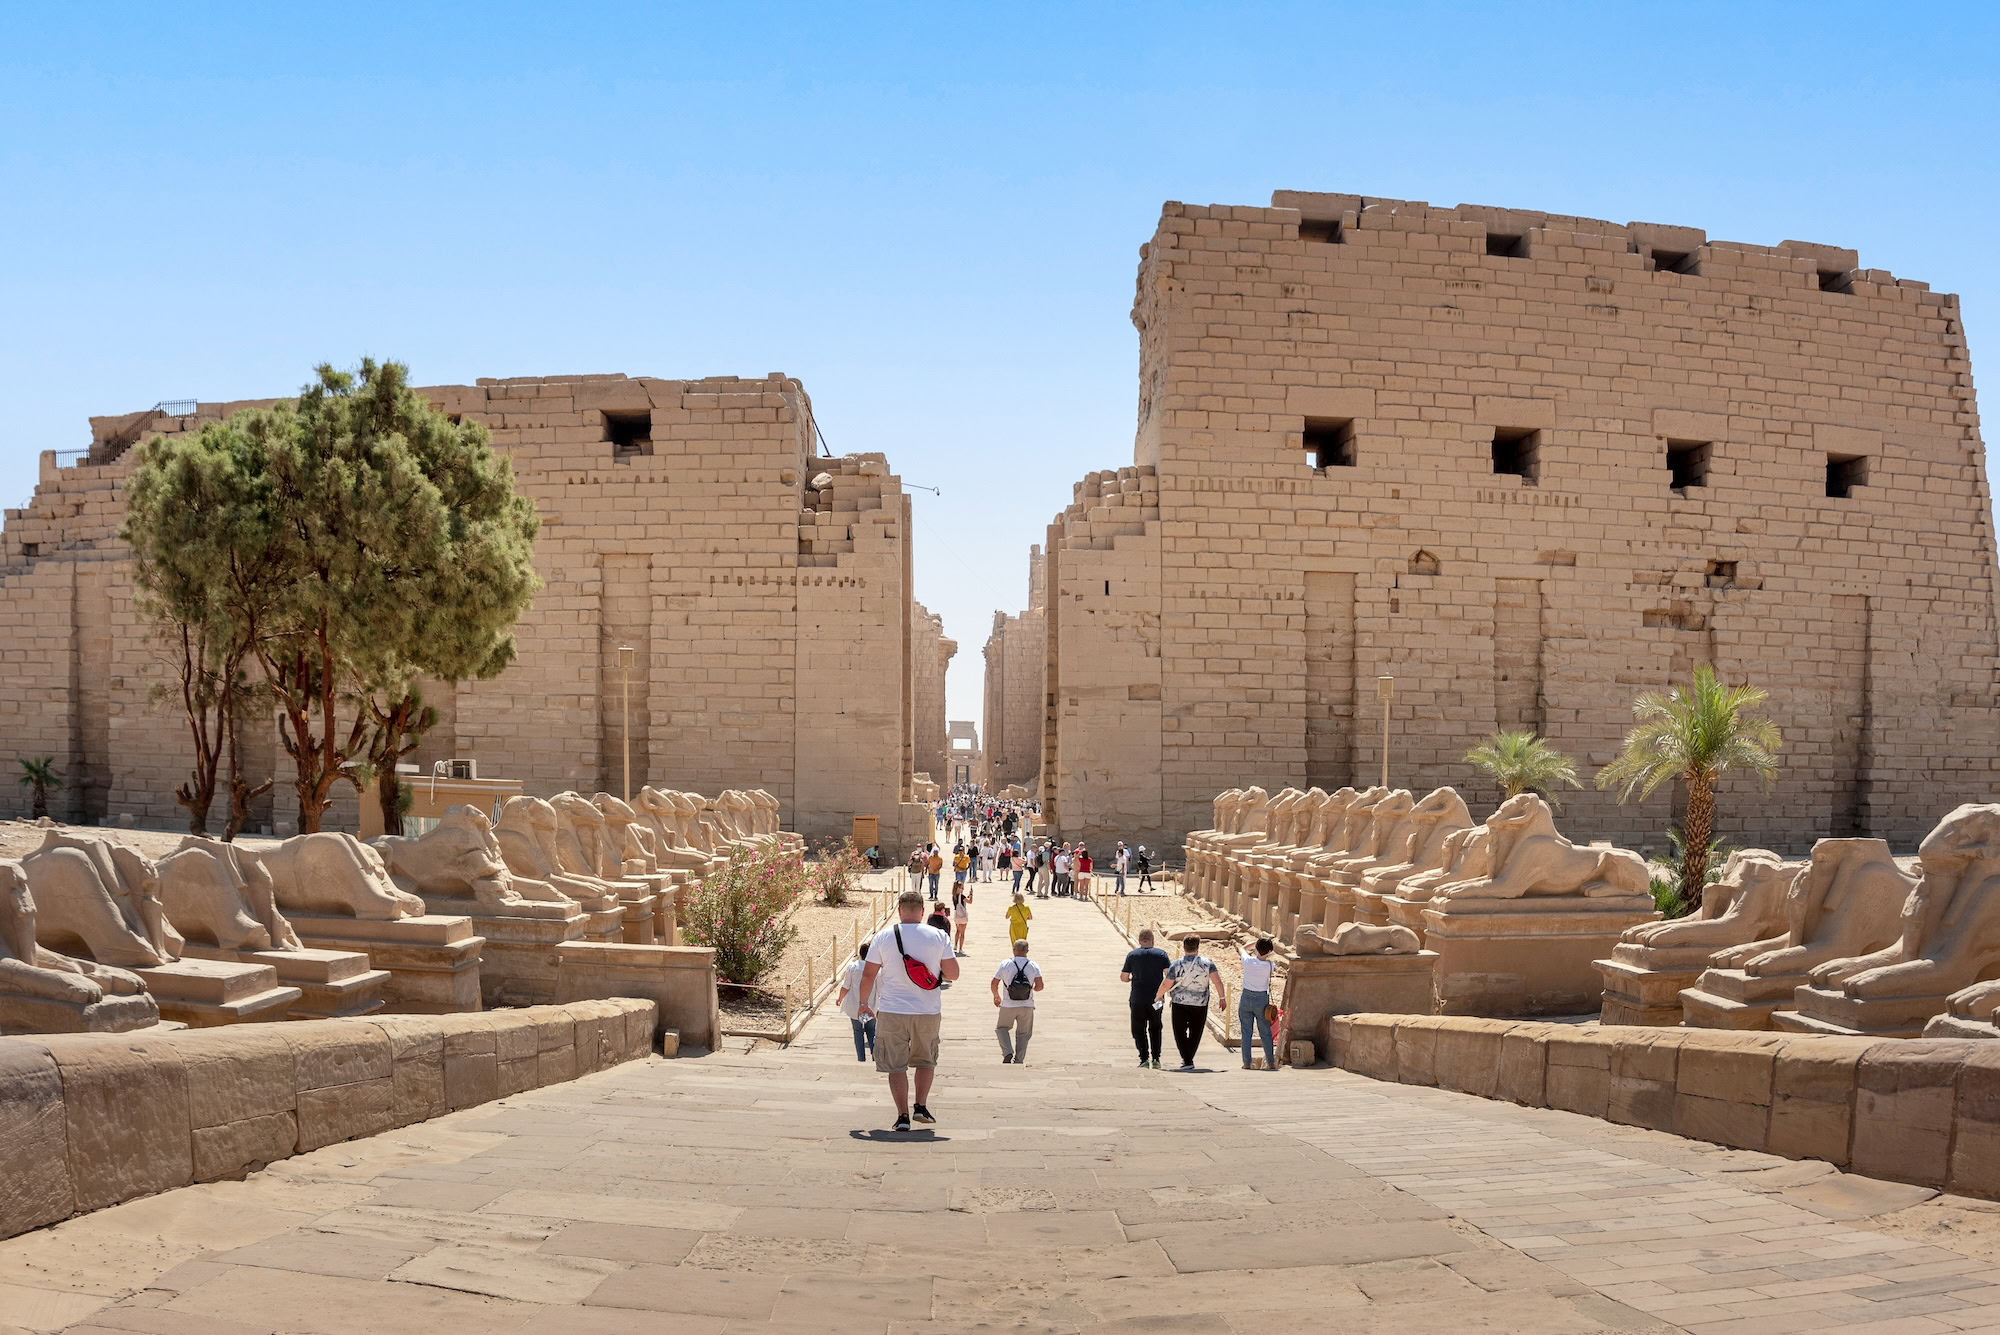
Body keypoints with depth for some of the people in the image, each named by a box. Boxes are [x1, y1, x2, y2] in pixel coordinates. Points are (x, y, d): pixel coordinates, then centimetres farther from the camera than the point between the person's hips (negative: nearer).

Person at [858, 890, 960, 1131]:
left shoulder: (883, 937, -3)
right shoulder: (939, 937, -2)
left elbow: (868, 975, -2)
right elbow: (953, 973, -1)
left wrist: (864, 1004, 12)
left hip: (891, 1012, -1)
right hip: (929, 1012, 1)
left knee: (896, 1066, 8)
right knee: (926, 1061, 21)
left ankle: (903, 1116, 4)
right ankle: (921, 1106, 14)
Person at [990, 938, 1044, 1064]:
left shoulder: (1005, 964, -5)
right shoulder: (1034, 966, -3)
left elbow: (994, 983, -3)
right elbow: (1040, 986, -10)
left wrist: (996, 996, 15)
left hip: (1008, 1006, -1)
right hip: (1027, 1006, 1)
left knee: (1002, 1028, 20)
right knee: (1023, 1034, 16)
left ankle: (1007, 1052, 2)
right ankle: (1019, 1060, 13)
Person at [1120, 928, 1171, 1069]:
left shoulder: (1132, 955, -1)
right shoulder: (1161, 954, -2)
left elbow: (1123, 978, 2)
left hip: (1138, 999, -1)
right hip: (1156, 998, 1)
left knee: (1138, 1029, 8)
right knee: (1155, 1029, 16)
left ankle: (1144, 1057, -5)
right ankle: (1156, 1058, 8)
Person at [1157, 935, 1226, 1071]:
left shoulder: (1176, 965, -7)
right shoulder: (1207, 963, -5)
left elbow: (1165, 985, -5)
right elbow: (1217, 981, -13)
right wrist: (1222, 997, -5)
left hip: (1180, 1003, -2)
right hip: (1200, 1004, 2)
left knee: (1180, 1032, 5)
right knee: (1195, 1033, 16)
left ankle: (1187, 1061, -6)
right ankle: (1188, 1059, 22)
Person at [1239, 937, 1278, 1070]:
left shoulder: (1248, 961, -12)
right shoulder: (1269, 965, -15)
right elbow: (1276, 962, 10)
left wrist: (1257, 942, 16)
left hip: (1246, 998, 1)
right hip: (1262, 999, -1)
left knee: (1246, 1032, 7)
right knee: (1266, 1033, 11)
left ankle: (1246, 1063, 6)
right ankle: (1271, 1063, 16)